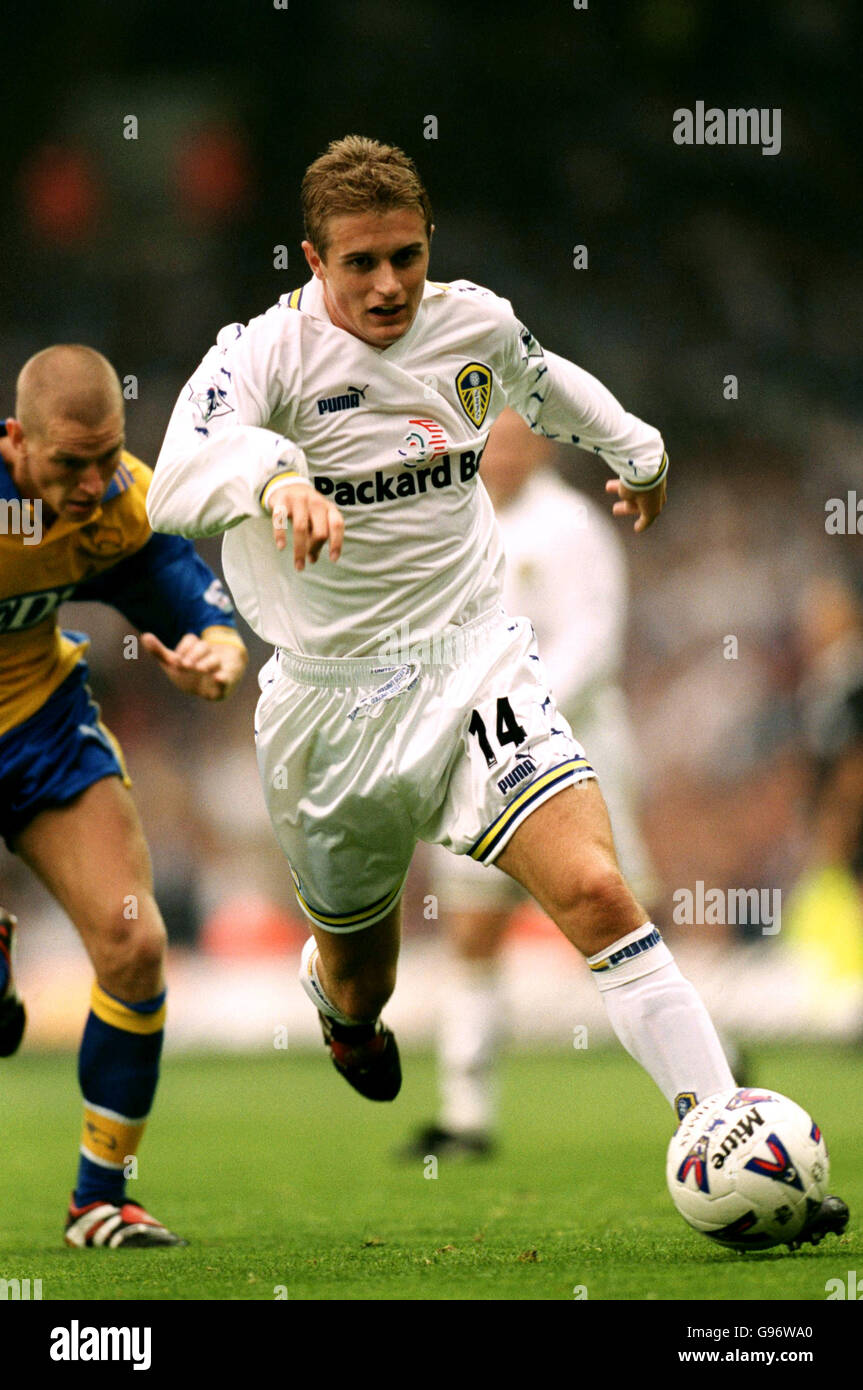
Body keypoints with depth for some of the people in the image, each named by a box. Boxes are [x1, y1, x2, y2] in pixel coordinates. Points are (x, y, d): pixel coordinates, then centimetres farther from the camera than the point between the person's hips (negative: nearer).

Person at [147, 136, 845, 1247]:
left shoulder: (475, 324, 0)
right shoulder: (266, 352, -15)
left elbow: (542, 381, 26)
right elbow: (178, 481, -35)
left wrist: (635, 448, 40)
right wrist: (273, 478, -56)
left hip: (471, 658, 1)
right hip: (331, 705, -1)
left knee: (595, 890, -22)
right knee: (357, 981, 16)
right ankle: (337, 1000, 57)